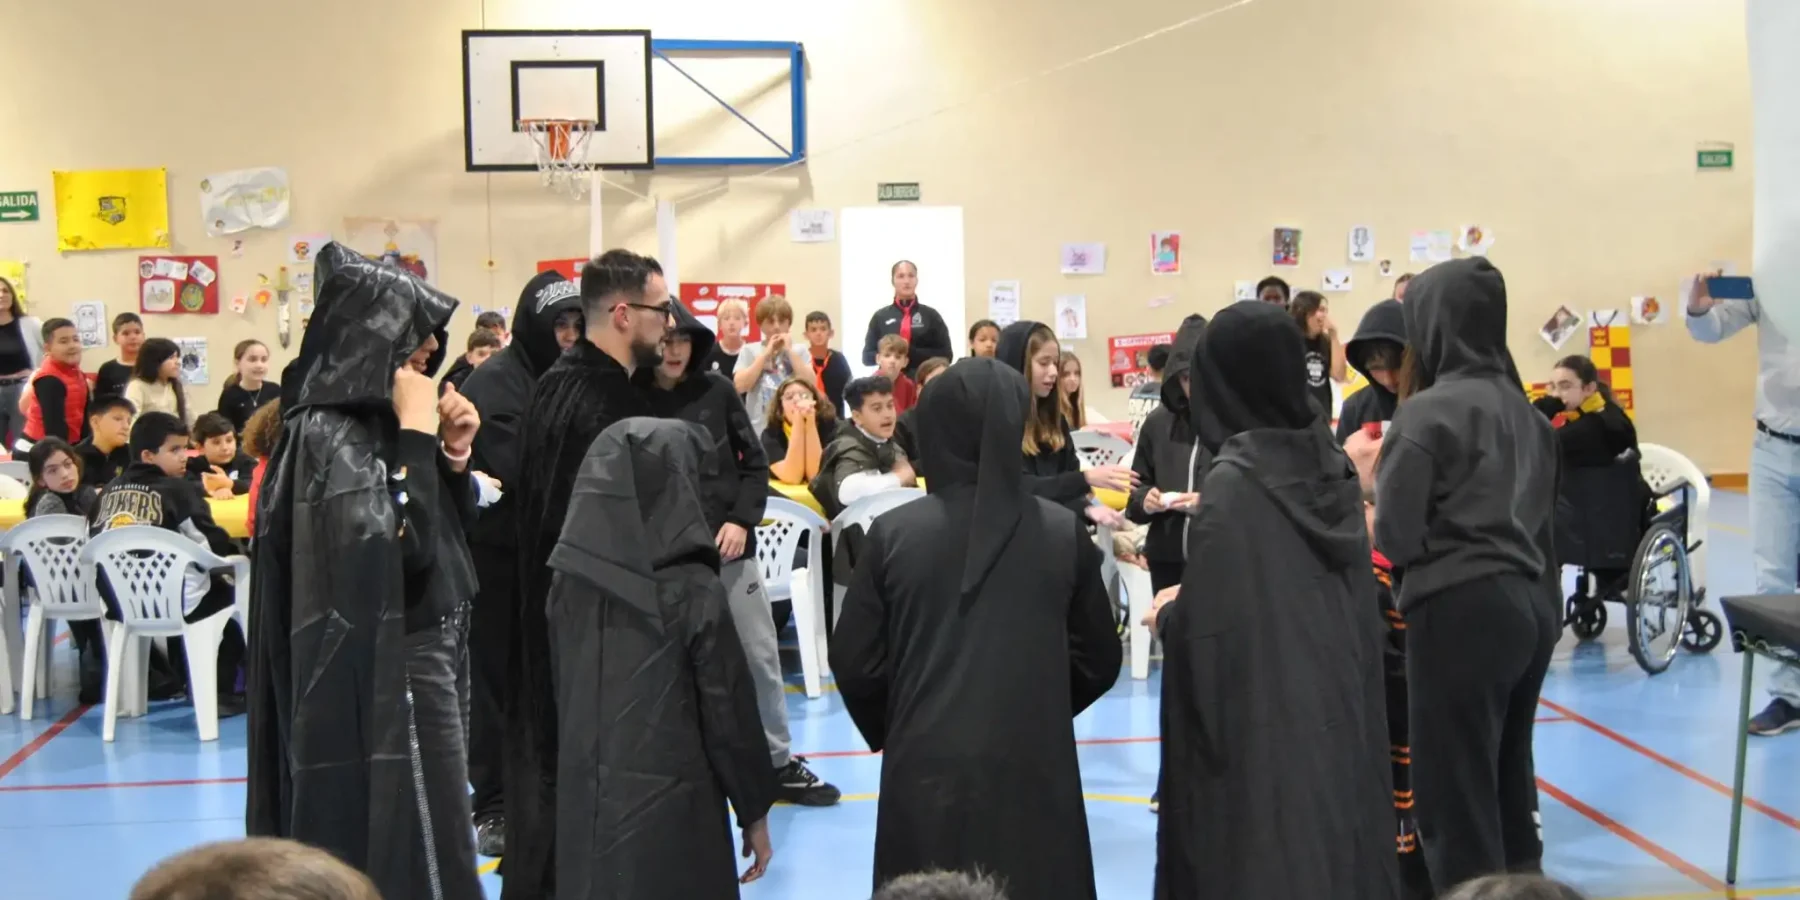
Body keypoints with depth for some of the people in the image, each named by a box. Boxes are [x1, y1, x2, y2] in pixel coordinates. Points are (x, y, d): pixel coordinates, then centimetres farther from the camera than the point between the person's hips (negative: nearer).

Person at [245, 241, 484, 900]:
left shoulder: (376, 423, 10)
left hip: (422, 660, 9)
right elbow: (399, 547, -28)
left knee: (426, 844, 16)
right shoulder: (331, 435, -18)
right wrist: (417, 434, -22)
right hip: (380, 676, -9)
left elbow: (451, 530, 15)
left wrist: (453, 453, 0)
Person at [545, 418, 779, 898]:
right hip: (670, 807, -5)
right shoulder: (694, 590, -15)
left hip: (585, 804, 5)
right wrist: (755, 808, 3)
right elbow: (729, 707, -8)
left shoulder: (570, 578, -2)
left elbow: (564, 696, 6)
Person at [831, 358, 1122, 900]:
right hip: (1034, 770, 0)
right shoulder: (1064, 533, -5)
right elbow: (1099, 661, 4)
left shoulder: (894, 534, -7)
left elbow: (854, 663, -2)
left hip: (926, 771, 0)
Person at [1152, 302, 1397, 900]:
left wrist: (1167, 616, 4)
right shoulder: (1332, 466, 4)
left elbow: (1209, 627, -18)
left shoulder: (1232, 482, -16)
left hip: (1262, 730, -7)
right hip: (1338, 710, 7)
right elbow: (1354, 599, 13)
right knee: (1337, 850, 15)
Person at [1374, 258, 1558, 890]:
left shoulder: (1426, 412, -12)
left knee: (1455, 793, 1)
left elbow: (1395, 536, -12)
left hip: (1461, 610, -8)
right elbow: (1543, 513, 17)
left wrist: (1376, 479, 5)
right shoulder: (1521, 407, 11)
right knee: (1509, 780, 18)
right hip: (1531, 604, 8)